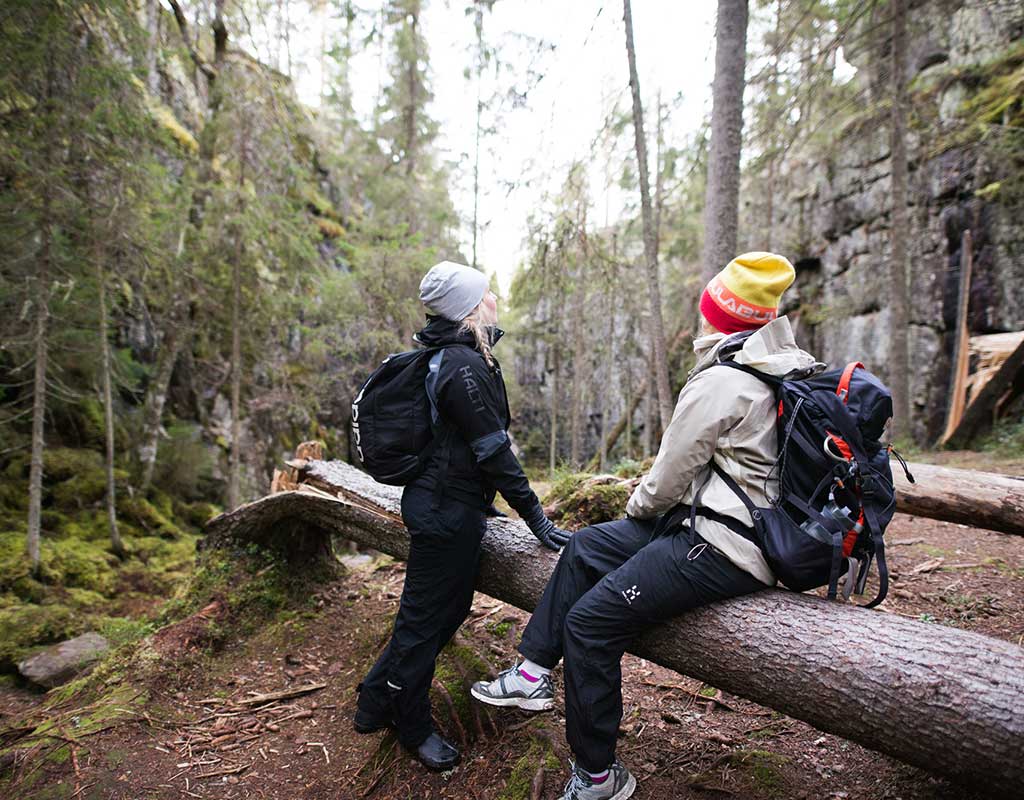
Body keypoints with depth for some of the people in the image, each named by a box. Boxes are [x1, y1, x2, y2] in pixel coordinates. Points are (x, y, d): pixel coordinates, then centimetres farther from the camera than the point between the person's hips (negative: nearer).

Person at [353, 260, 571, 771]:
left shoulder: (447, 356, 11)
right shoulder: (465, 366, -22)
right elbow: (494, 450, -22)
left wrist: (481, 499, 24)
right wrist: (536, 519, -15)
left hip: (449, 504, 10)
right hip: (446, 513, -10)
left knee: (450, 608, 21)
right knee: (426, 616, 8)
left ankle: (376, 703, 38)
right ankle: (413, 727, 30)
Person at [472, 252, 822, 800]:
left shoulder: (720, 381, -20)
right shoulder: (782, 369, 10)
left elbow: (670, 473, -13)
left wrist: (639, 505, 8)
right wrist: (654, 505, 20)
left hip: (719, 549, -11)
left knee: (590, 620, -9)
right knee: (585, 547, 13)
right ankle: (532, 675, 19)